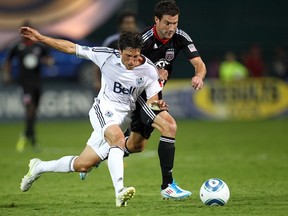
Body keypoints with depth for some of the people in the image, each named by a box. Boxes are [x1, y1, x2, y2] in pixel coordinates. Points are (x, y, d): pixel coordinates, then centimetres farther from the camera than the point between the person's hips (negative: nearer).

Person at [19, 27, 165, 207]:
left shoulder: (149, 70, -9)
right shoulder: (107, 56, -12)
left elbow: (151, 100, -4)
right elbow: (71, 48, -3)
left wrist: (156, 104, -29)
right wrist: (40, 38, -4)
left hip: (124, 116, 3)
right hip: (104, 108, -3)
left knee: (82, 165, 1)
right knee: (118, 138, -37)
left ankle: (39, 167, 24)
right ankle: (120, 191, -48)